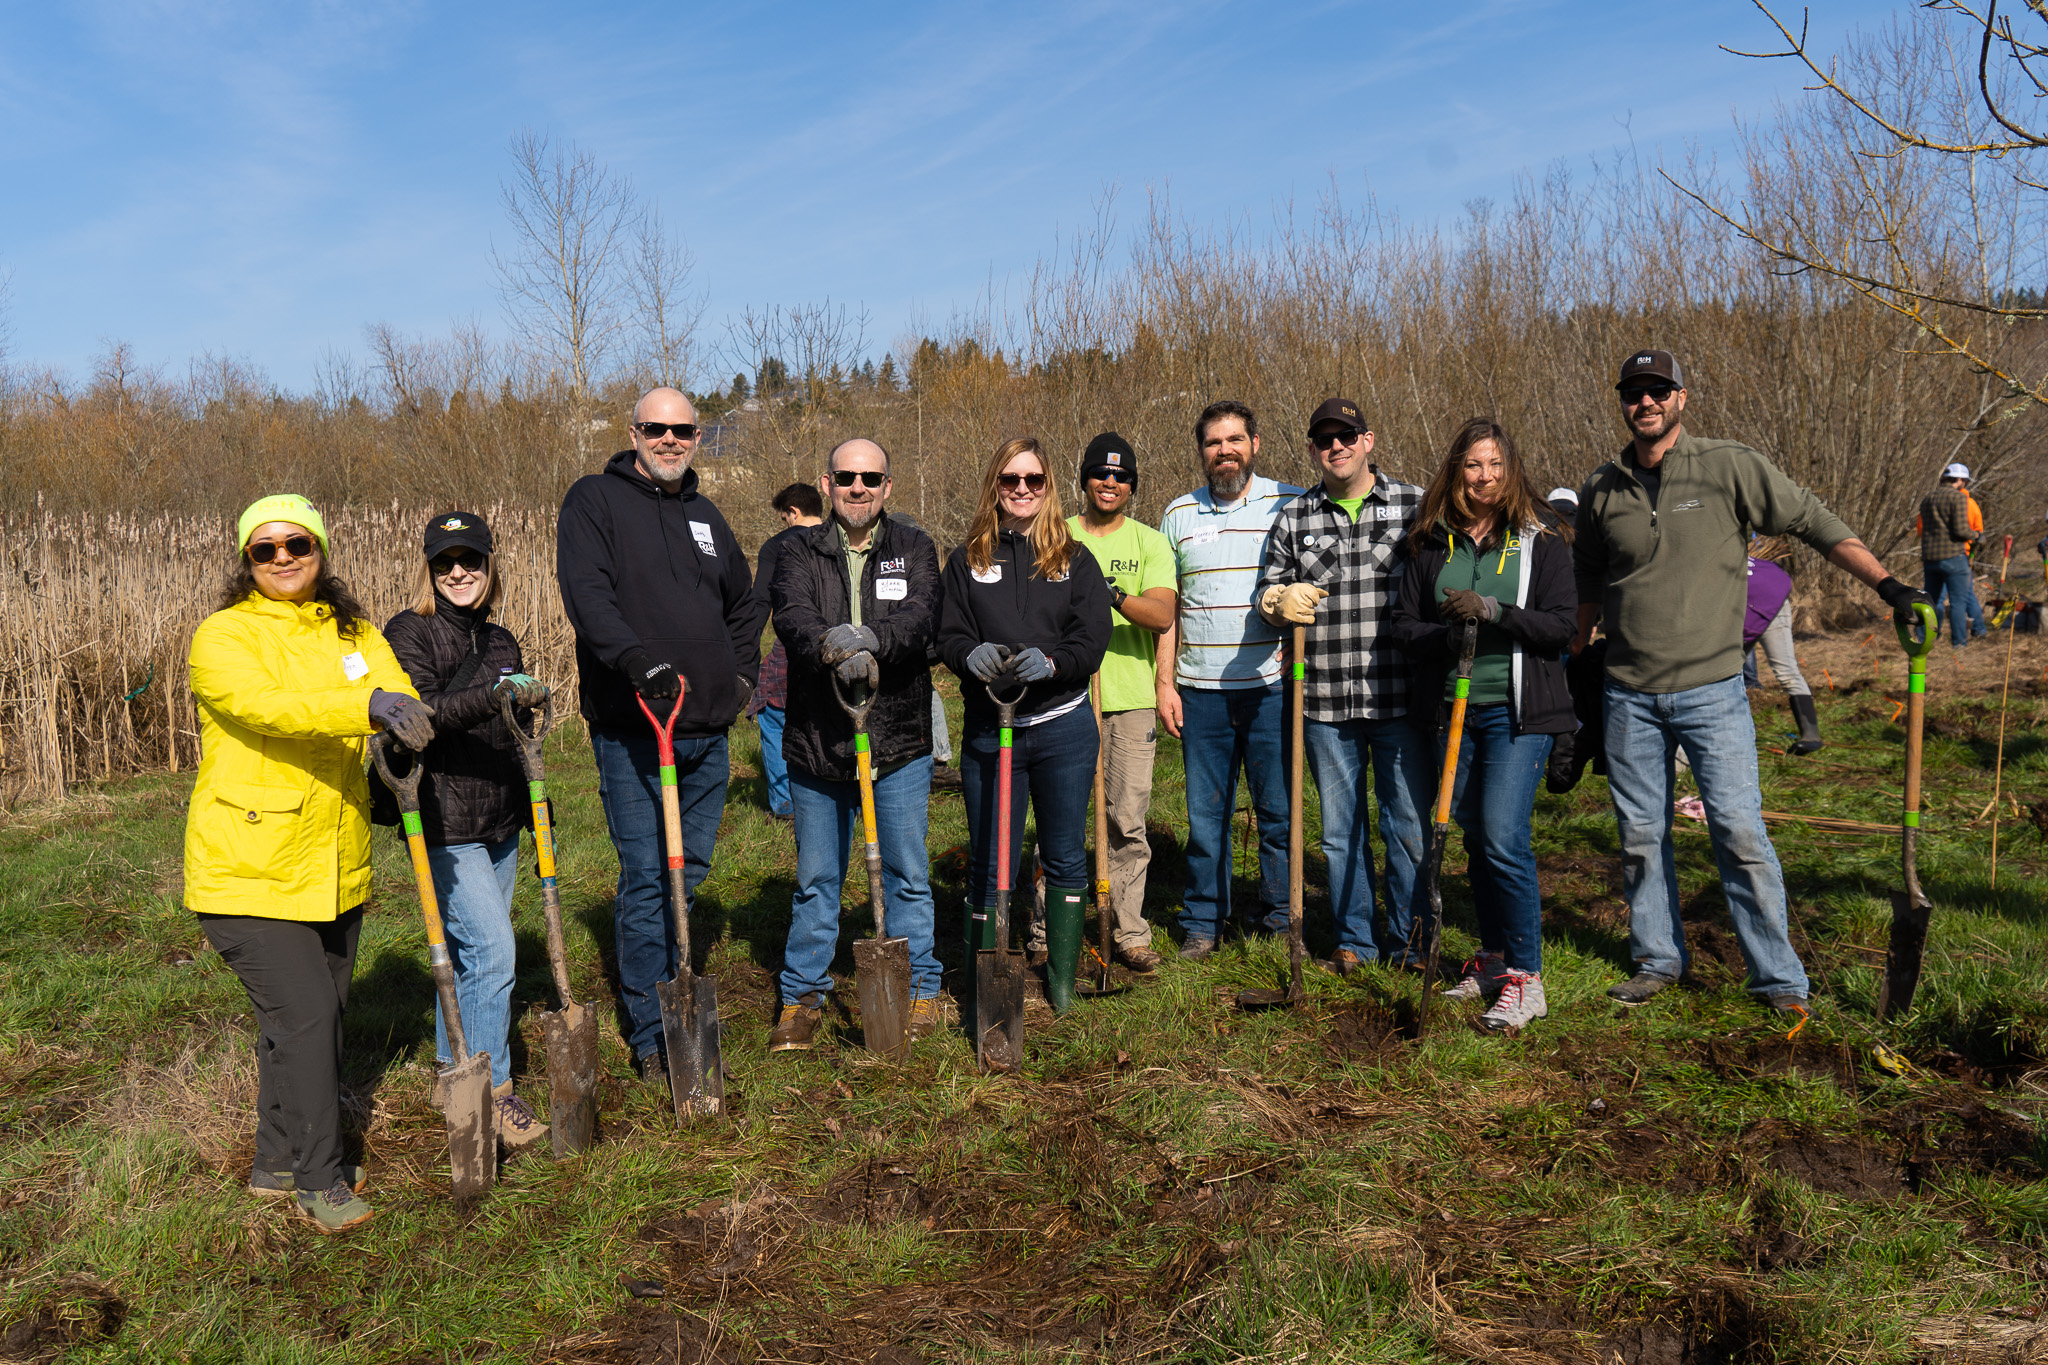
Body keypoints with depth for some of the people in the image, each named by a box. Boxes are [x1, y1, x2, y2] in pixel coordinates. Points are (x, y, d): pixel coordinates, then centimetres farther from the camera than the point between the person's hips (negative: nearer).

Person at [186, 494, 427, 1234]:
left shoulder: (354, 632, 8)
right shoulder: (222, 636, -10)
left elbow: (401, 700, -5)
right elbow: (264, 704, -29)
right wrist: (369, 707, -43)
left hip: (334, 869, 6)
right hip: (245, 869, -6)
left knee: (317, 1015, 15)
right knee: (305, 1014, -8)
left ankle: (277, 1163, 33)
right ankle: (320, 1180, 9)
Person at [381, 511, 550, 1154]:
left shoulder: (499, 641, 13)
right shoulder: (408, 632, -8)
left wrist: (533, 800, 21)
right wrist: (493, 696, -37)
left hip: (499, 822, 7)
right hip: (444, 822, -7)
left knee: (467, 953, 16)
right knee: (491, 949, -12)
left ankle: (453, 1071, 30)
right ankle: (492, 1091, -2)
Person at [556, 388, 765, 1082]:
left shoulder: (705, 515, 18)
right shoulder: (595, 500, -1)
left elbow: (744, 602, 32)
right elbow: (586, 594, -17)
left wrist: (743, 672, 20)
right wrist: (637, 658, -30)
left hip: (708, 729, 6)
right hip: (631, 729, -6)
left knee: (689, 872, 14)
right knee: (645, 880, -4)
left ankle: (679, 1011, 30)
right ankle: (652, 1036, 6)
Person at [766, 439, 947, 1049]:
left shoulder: (913, 548, 6)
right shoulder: (801, 552, 6)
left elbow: (922, 616, -13)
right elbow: (791, 616, -13)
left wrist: (870, 638, -33)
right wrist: (832, 648, -35)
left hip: (899, 742, 0)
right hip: (815, 741, 1)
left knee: (907, 873, 8)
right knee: (815, 879, 11)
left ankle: (920, 989, 23)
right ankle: (802, 996, 24)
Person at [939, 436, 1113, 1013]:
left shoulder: (1074, 560, 6)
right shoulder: (966, 559, 7)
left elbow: (1092, 639, -3)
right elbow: (948, 634, 3)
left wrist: (1050, 662, -22)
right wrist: (972, 655, -20)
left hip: (1064, 728, 0)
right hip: (987, 730, 0)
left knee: (1065, 857, 11)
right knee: (987, 864, 5)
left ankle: (1063, 979, 27)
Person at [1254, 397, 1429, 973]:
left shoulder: (1415, 505, 3)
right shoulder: (1293, 518, 9)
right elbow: (1267, 588, 13)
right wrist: (1281, 600, -11)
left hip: (1400, 699, -2)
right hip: (1325, 705, 2)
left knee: (1410, 827, 4)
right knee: (1340, 829, 11)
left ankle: (1409, 940, 21)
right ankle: (1354, 939, 26)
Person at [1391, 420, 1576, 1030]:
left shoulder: (1541, 537, -1)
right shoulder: (1430, 541, 7)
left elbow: (1562, 624, -6)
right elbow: (1403, 624, 6)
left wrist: (1493, 611, -20)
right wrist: (1448, 636, -14)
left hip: (1519, 710, -4)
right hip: (1452, 708, 4)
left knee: (1504, 836, -13)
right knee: (1475, 837, 12)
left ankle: (1525, 978, -1)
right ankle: (1492, 958, 27)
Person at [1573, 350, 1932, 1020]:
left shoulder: (1729, 468, -4)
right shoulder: (1600, 490, 6)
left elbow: (1814, 522, 0)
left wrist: (1890, 586, -7)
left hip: (1712, 689, -3)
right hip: (1629, 695, 3)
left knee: (1740, 833, -6)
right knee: (1640, 836, 9)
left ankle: (1779, 979, 7)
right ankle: (1657, 960, 24)